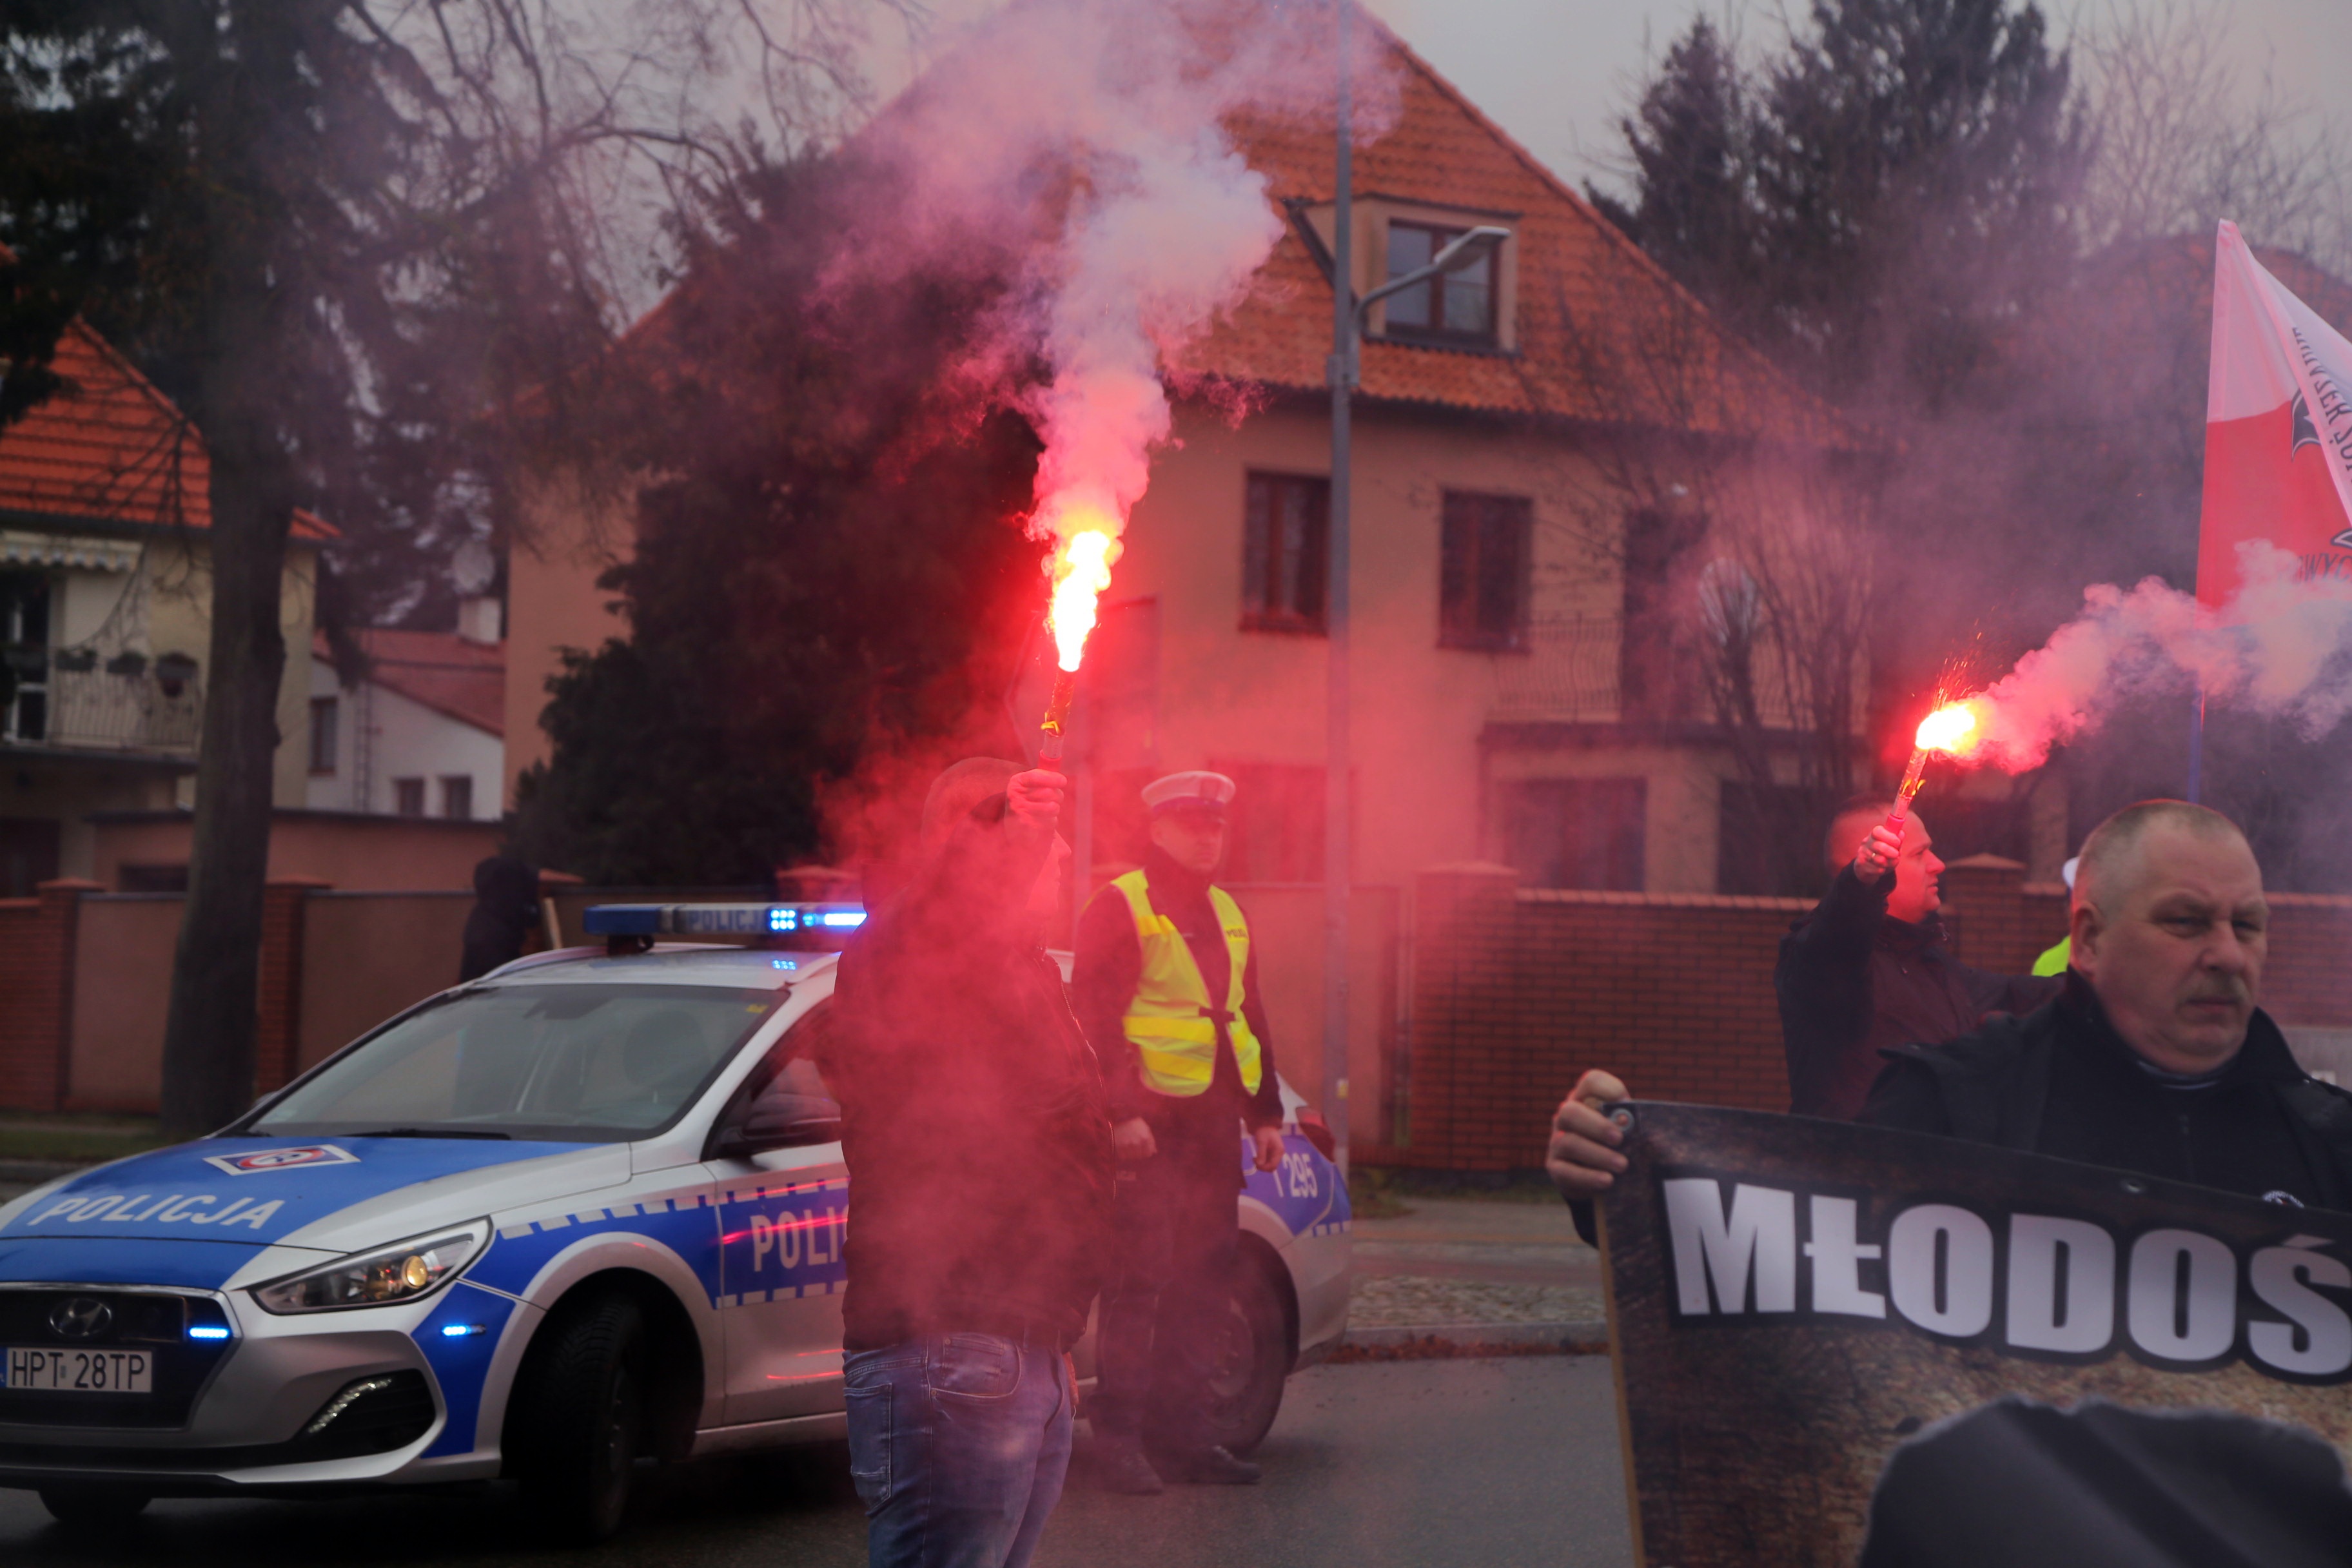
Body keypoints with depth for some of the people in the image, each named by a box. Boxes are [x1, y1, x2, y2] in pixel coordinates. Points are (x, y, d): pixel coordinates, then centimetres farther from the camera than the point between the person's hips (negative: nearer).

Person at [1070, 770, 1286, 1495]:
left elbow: (1250, 1018, 24)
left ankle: (1184, 1432, 15)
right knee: (1141, 1277, -10)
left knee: (1207, 1275, 8)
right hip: (1150, 1124, -7)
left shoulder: (1226, 915, 20)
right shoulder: (1120, 908, -4)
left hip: (1213, 1124, 8)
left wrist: (1265, 1112, 18)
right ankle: (1117, 1437, -7)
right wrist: (1121, 1110, -17)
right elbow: (1093, 1017, -10)